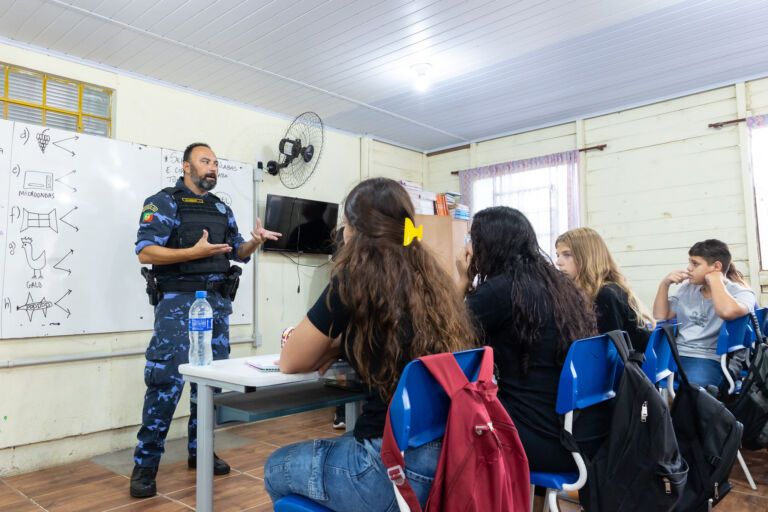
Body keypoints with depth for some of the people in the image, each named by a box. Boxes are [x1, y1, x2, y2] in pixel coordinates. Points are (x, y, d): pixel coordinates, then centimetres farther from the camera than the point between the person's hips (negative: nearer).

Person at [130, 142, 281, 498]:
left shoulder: (222, 209, 15)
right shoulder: (163, 202, -3)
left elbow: (237, 253, 18)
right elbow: (145, 252, -12)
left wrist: (254, 242, -3)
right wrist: (194, 252, -21)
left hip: (218, 302, 6)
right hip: (179, 302, -6)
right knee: (166, 381, -9)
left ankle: (200, 450, 24)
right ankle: (145, 465, 4)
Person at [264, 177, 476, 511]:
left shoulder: (354, 280, -11)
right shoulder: (431, 277, 8)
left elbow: (290, 363, 1)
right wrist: (337, 343, 18)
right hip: (447, 456, 7)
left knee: (276, 469, 21)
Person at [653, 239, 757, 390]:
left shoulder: (741, 293, 0)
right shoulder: (688, 288, 16)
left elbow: (728, 312, -26)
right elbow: (660, 317, 15)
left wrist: (714, 280, -11)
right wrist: (664, 284, 6)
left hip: (713, 360, -5)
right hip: (677, 354, 5)